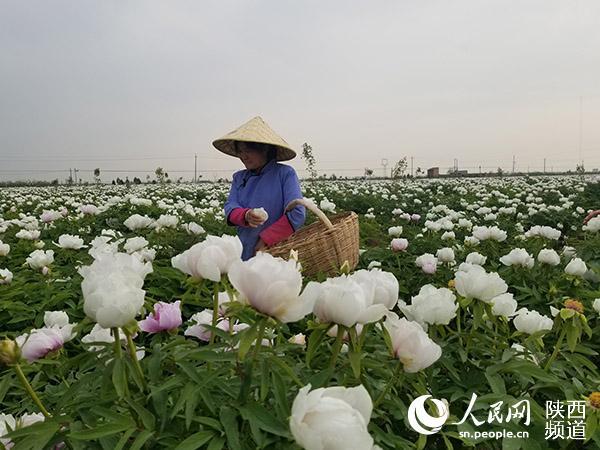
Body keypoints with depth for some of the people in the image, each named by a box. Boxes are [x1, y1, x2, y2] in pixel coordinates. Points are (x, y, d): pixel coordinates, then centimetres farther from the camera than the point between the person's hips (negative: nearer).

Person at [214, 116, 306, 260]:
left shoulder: (285, 173, -6)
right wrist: (245, 215, -22)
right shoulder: (239, 177, 12)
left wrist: (265, 239, -14)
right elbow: (230, 207, 1)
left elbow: (297, 214, -14)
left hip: (276, 253, -4)